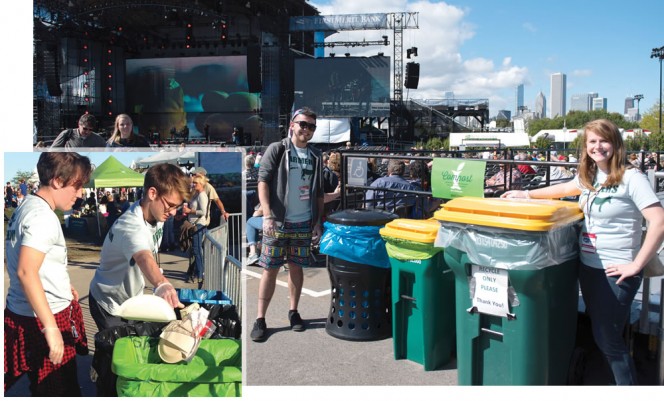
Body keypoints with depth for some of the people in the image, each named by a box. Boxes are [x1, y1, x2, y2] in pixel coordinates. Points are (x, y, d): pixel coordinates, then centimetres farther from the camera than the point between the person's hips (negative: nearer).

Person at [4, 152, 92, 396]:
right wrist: (50, 327, -31)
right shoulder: (42, 217, -20)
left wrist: (62, 285, 27)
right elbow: (26, 272, -30)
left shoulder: (27, 207, 10)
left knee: (44, 387, 20)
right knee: (59, 391, 1)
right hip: (42, 319, -10)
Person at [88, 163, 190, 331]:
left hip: (132, 299, 8)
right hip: (109, 304, -7)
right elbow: (144, 258, -56)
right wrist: (161, 284, -75)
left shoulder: (155, 214, -9)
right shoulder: (131, 226, -35)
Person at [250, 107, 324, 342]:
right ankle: (260, 319, 9)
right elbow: (263, 182, -9)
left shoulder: (315, 156, 9)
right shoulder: (276, 150, -3)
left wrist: (318, 223, 9)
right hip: (277, 222, -3)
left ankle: (293, 312, 26)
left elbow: (319, 193, 13)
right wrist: (267, 216, -18)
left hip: (304, 224, 3)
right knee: (270, 269, 1)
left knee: (296, 268, 12)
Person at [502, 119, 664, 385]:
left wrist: (636, 265, -20)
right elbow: (565, 189, 29)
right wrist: (527, 195, 28)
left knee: (608, 338, -1)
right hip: (587, 266, 7)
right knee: (599, 333, 17)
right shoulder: (589, 176, 8)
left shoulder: (630, 178, -15)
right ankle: (616, 379, 33)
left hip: (615, 272, -7)